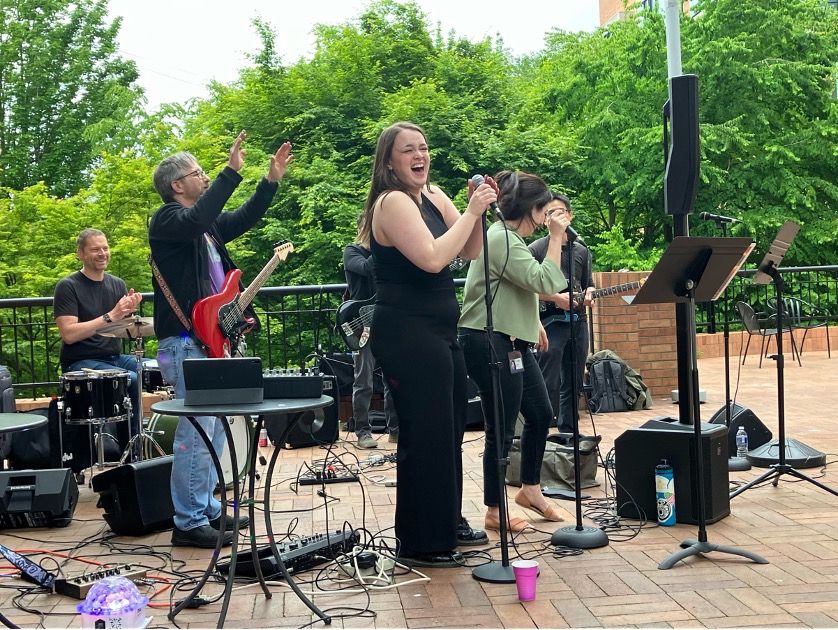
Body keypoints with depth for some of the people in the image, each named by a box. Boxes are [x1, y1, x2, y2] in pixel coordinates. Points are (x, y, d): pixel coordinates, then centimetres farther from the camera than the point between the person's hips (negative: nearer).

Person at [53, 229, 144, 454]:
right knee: (131, 380, -29)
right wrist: (110, 316, -21)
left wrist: (129, 312, -13)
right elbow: (68, 334, -18)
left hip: (114, 358, 6)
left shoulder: (117, 284, 11)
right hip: (80, 363, -6)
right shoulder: (68, 287, -7)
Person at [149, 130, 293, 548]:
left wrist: (271, 181, 18)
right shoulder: (166, 220, -8)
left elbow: (244, 219, 28)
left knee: (214, 428, 14)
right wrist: (232, 171, -29)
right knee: (196, 431, -10)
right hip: (186, 342, -10)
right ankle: (189, 523, -4)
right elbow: (197, 220, -29)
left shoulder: (207, 224, 18)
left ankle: (207, 509, 24)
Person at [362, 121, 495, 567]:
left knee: (451, 430, 17)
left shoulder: (432, 196, 11)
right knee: (426, 436, -5)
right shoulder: (392, 202, -14)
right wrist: (470, 212, -19)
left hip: (439, 331, 9)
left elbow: (469, 252, 8)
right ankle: (420, 544, 7)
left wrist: (477, 212, -7)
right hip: (407, 334, -9)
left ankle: (447, 523, 32)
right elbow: (432, 259, -25)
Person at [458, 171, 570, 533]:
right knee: (502, 430, -3)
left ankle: (530, 489, 31)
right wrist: (556, 238, -18)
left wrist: (533, 323, 28)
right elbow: (546, 283, -25)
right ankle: (495, 512, 9)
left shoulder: (508, 237, 15)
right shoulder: (501, 239, -19)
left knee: (540, 414, 16)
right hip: (489, 343, -11)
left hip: (513, 342, 11)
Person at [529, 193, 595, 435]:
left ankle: (568, 432, 20)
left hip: (578, 321, 6)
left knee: (573, 384, 11)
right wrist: (556, 298, -17)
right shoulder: (536, 248, -3)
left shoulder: (582, 250, 14)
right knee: (548, 385, -9)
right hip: (549, 322, -6)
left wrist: (588, 296, -3)